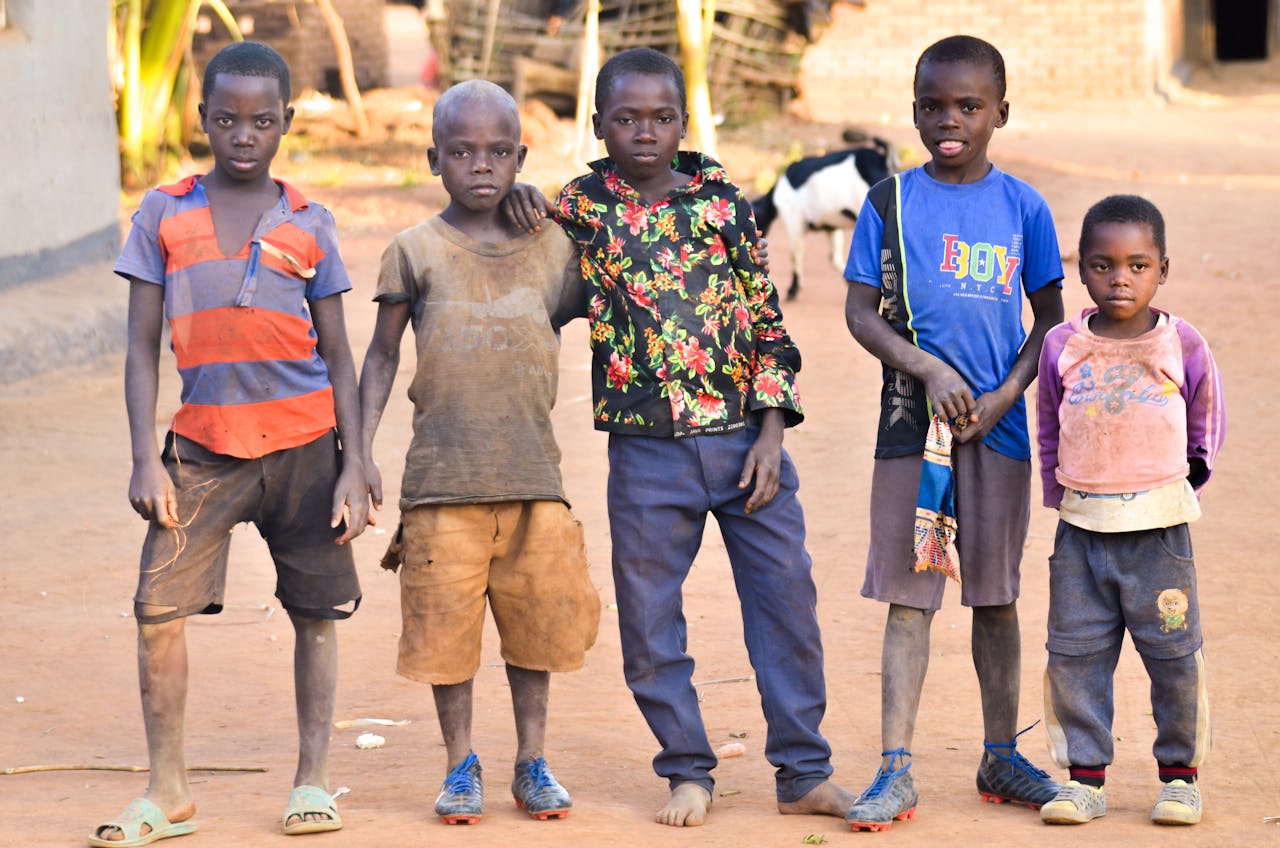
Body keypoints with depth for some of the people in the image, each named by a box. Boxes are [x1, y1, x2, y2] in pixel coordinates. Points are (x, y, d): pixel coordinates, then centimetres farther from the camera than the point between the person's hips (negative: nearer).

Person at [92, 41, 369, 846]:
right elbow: (143, 348, 4)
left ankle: (314, 780, 15)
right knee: (160, 605, -7)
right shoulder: (165, 215, 4)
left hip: (303, 444, 0)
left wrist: (354, 468, 0)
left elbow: (338, 357, 7)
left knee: (316, 611, 3)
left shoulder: (309, 223, 5)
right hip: (204, 443, 0)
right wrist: (146, 460, -5)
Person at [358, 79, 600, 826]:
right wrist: (362, 449, 1)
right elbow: (382, 355, 6)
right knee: (446, 619, 1)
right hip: (444, 475, -2)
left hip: (534, 473, 2)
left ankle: (533, 760, 18)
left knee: (537, 615, 5)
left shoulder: (552, 248, 7)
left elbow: (573, 318, 23)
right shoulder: (417, 251, 1)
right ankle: (462, 764, 14)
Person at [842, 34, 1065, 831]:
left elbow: (1051, 319, 7)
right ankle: (896, 771, 0)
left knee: (996, 596, 10)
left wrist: (1007, 393, -7)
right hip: (912, 423, -1)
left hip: (999, 426, 1)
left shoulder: (1023, 207, 4)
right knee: (908, 599, -1)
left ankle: (1002, 757, 22)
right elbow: (861, 312, -1)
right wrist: (929, 370, -15)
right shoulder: (891, 203, 1)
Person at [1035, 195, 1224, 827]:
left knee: (1173, 651, 3)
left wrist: (1183, 485, 10)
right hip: (1081, 531, 2)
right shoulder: (1062, 348, -1)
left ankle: (1180, 773, 16)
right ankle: (1084, 775, 12)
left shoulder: (1183, 347, -5)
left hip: (1158, 530, -2)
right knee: (1075, 651, 3)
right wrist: (1062, 495, 12)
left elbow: (1207, 425, 11)